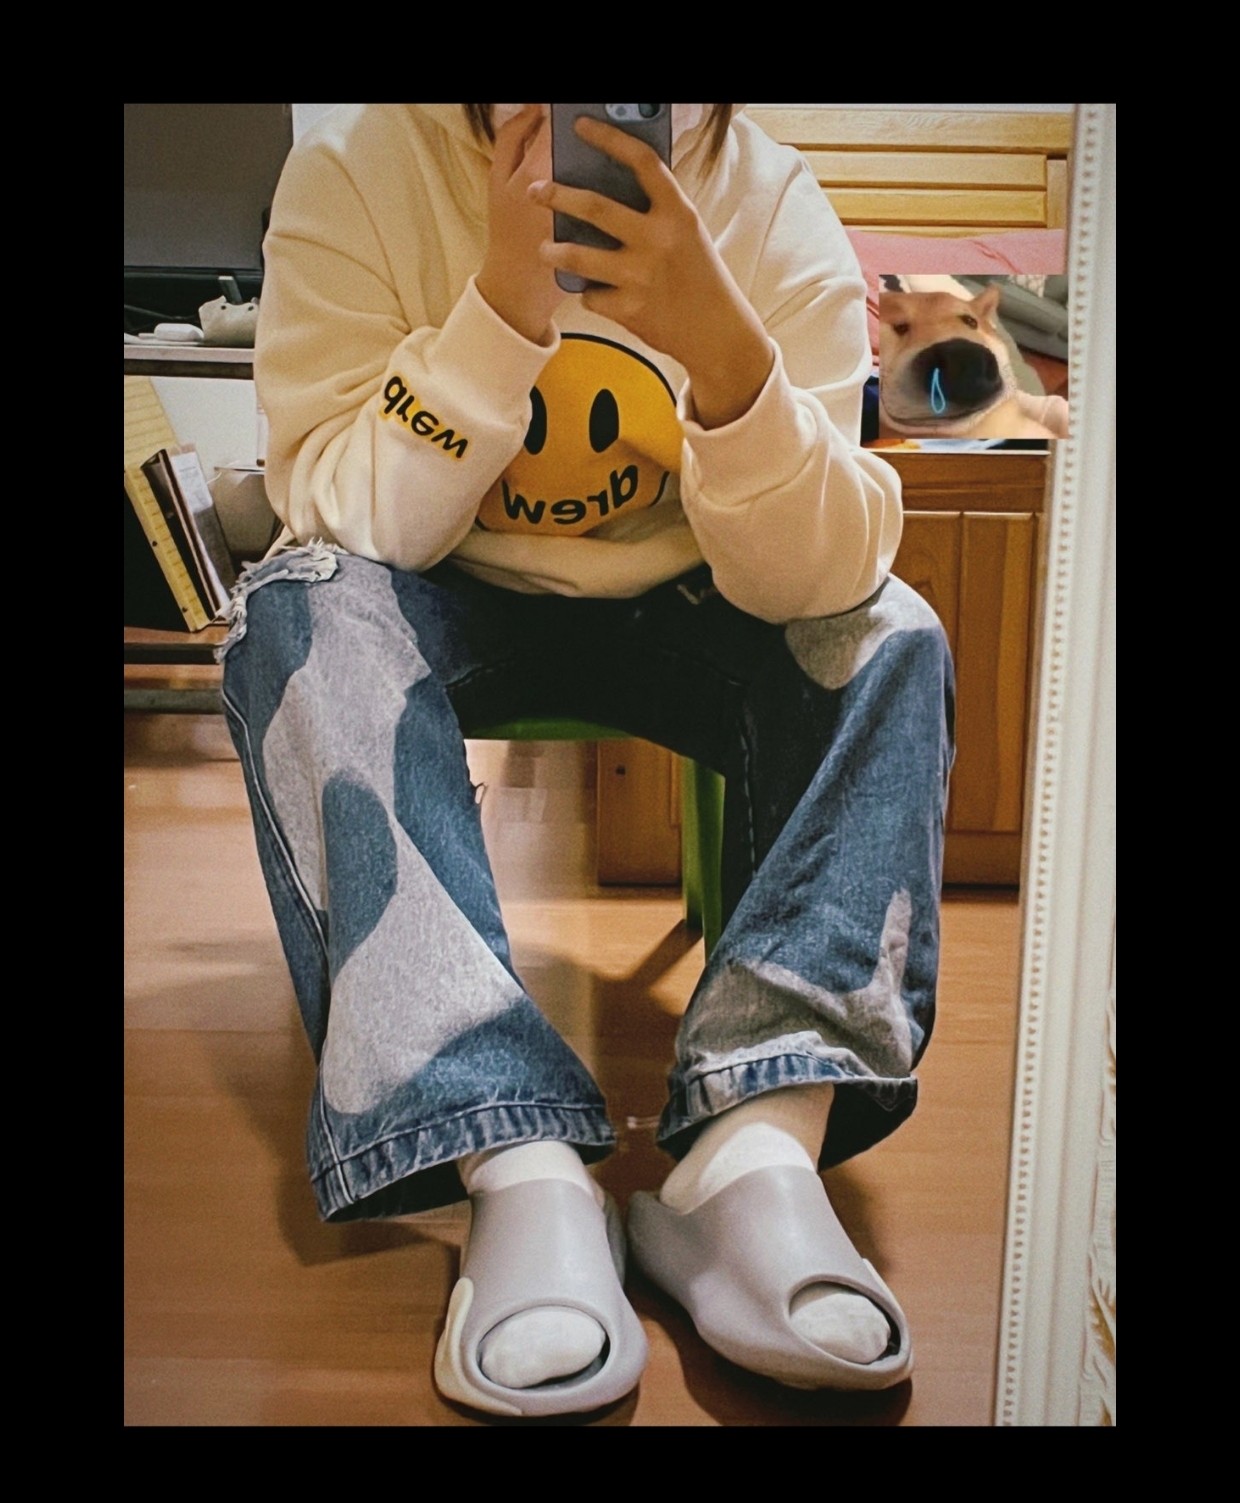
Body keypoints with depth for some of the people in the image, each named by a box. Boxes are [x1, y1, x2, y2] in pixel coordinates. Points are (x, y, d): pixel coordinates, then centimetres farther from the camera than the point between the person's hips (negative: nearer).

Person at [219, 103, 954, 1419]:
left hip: (670, 606, 2)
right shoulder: (358, 172, -14)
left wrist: (720, 345, -38)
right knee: (300, 615, -31)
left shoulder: (774, 206, -13)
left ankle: (760, 1146, -35)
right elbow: (347, 518, -21)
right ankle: (524, 1175, -39)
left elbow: (822, 578, -21)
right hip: (449, 606, -1)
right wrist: (501, 307, -34)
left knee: (888, 636, -23)